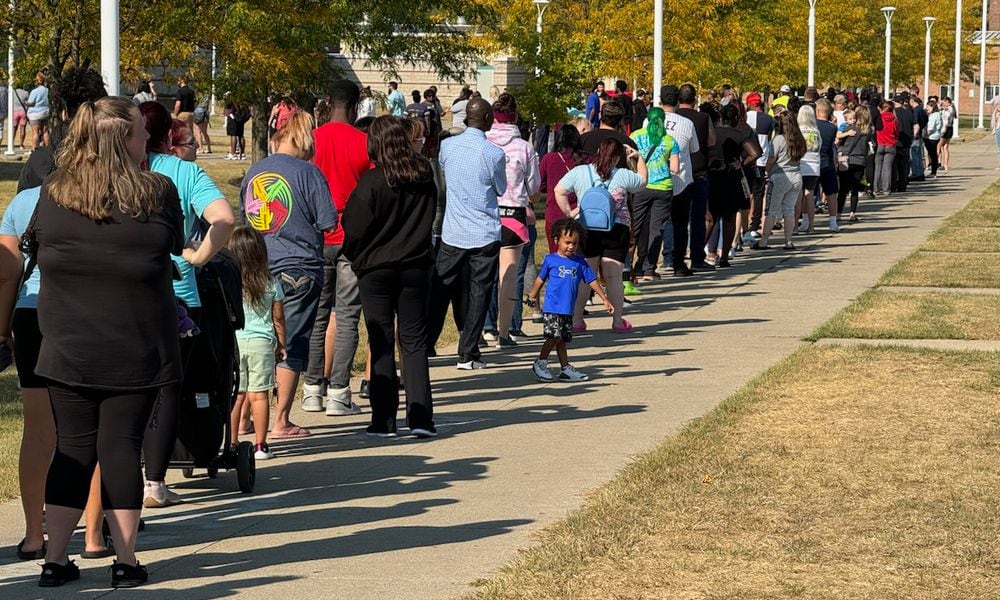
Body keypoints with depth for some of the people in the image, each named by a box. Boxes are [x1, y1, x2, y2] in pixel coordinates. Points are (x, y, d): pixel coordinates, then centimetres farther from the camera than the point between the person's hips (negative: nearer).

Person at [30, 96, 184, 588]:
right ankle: (125, 561, 6)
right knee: (121, 447, 4)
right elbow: (176, 246, 7)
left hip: (69, 352, 2)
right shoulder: (157, 193, -8)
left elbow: (36, 246, 11)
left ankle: (55, 559, 9)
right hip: (137, 352, -2)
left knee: (72, 449, 8)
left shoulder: (52, 194, -3)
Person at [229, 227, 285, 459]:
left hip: (232, 341, 0)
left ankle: (232, 444, 8)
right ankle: (260, 445, 2)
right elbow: (278, 318, 4)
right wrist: (281, 344, 16)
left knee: (235, 395, 6)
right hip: (262, 342, 0)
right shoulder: (271, 284, -1)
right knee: (259, 394, 1)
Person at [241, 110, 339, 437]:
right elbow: (328, 222, -9)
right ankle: (281, 422, 3)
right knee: (292, 345, 2)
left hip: (258, 270, 5)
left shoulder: (253, 172, 7)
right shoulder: (308, 172, -10)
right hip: (299, 268, -5)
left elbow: (243, 218, 16)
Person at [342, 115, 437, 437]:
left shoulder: (372, 181, -14)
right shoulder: (424, 176, -1)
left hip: (376, 269, -3)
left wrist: (356, 258, 8)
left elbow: (355, 228, -9)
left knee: (381, 344, 4)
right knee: (414, 340, 9)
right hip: (416, 267, 3)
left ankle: (384, 419, 3)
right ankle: (420, 417, 2)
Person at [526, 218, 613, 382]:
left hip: (568, 310, 4)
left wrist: (605, 300, 8)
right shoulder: (550, 260, -1)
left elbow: (592, 281, 10)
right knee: (555, 336, -13)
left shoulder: (580, 263, 8)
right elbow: (541, 279, 10)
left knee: (563, 339, 10)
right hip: (552, 308, -4)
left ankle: (565, 369, 13)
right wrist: (532, 295, 15)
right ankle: (540, 363, 0)